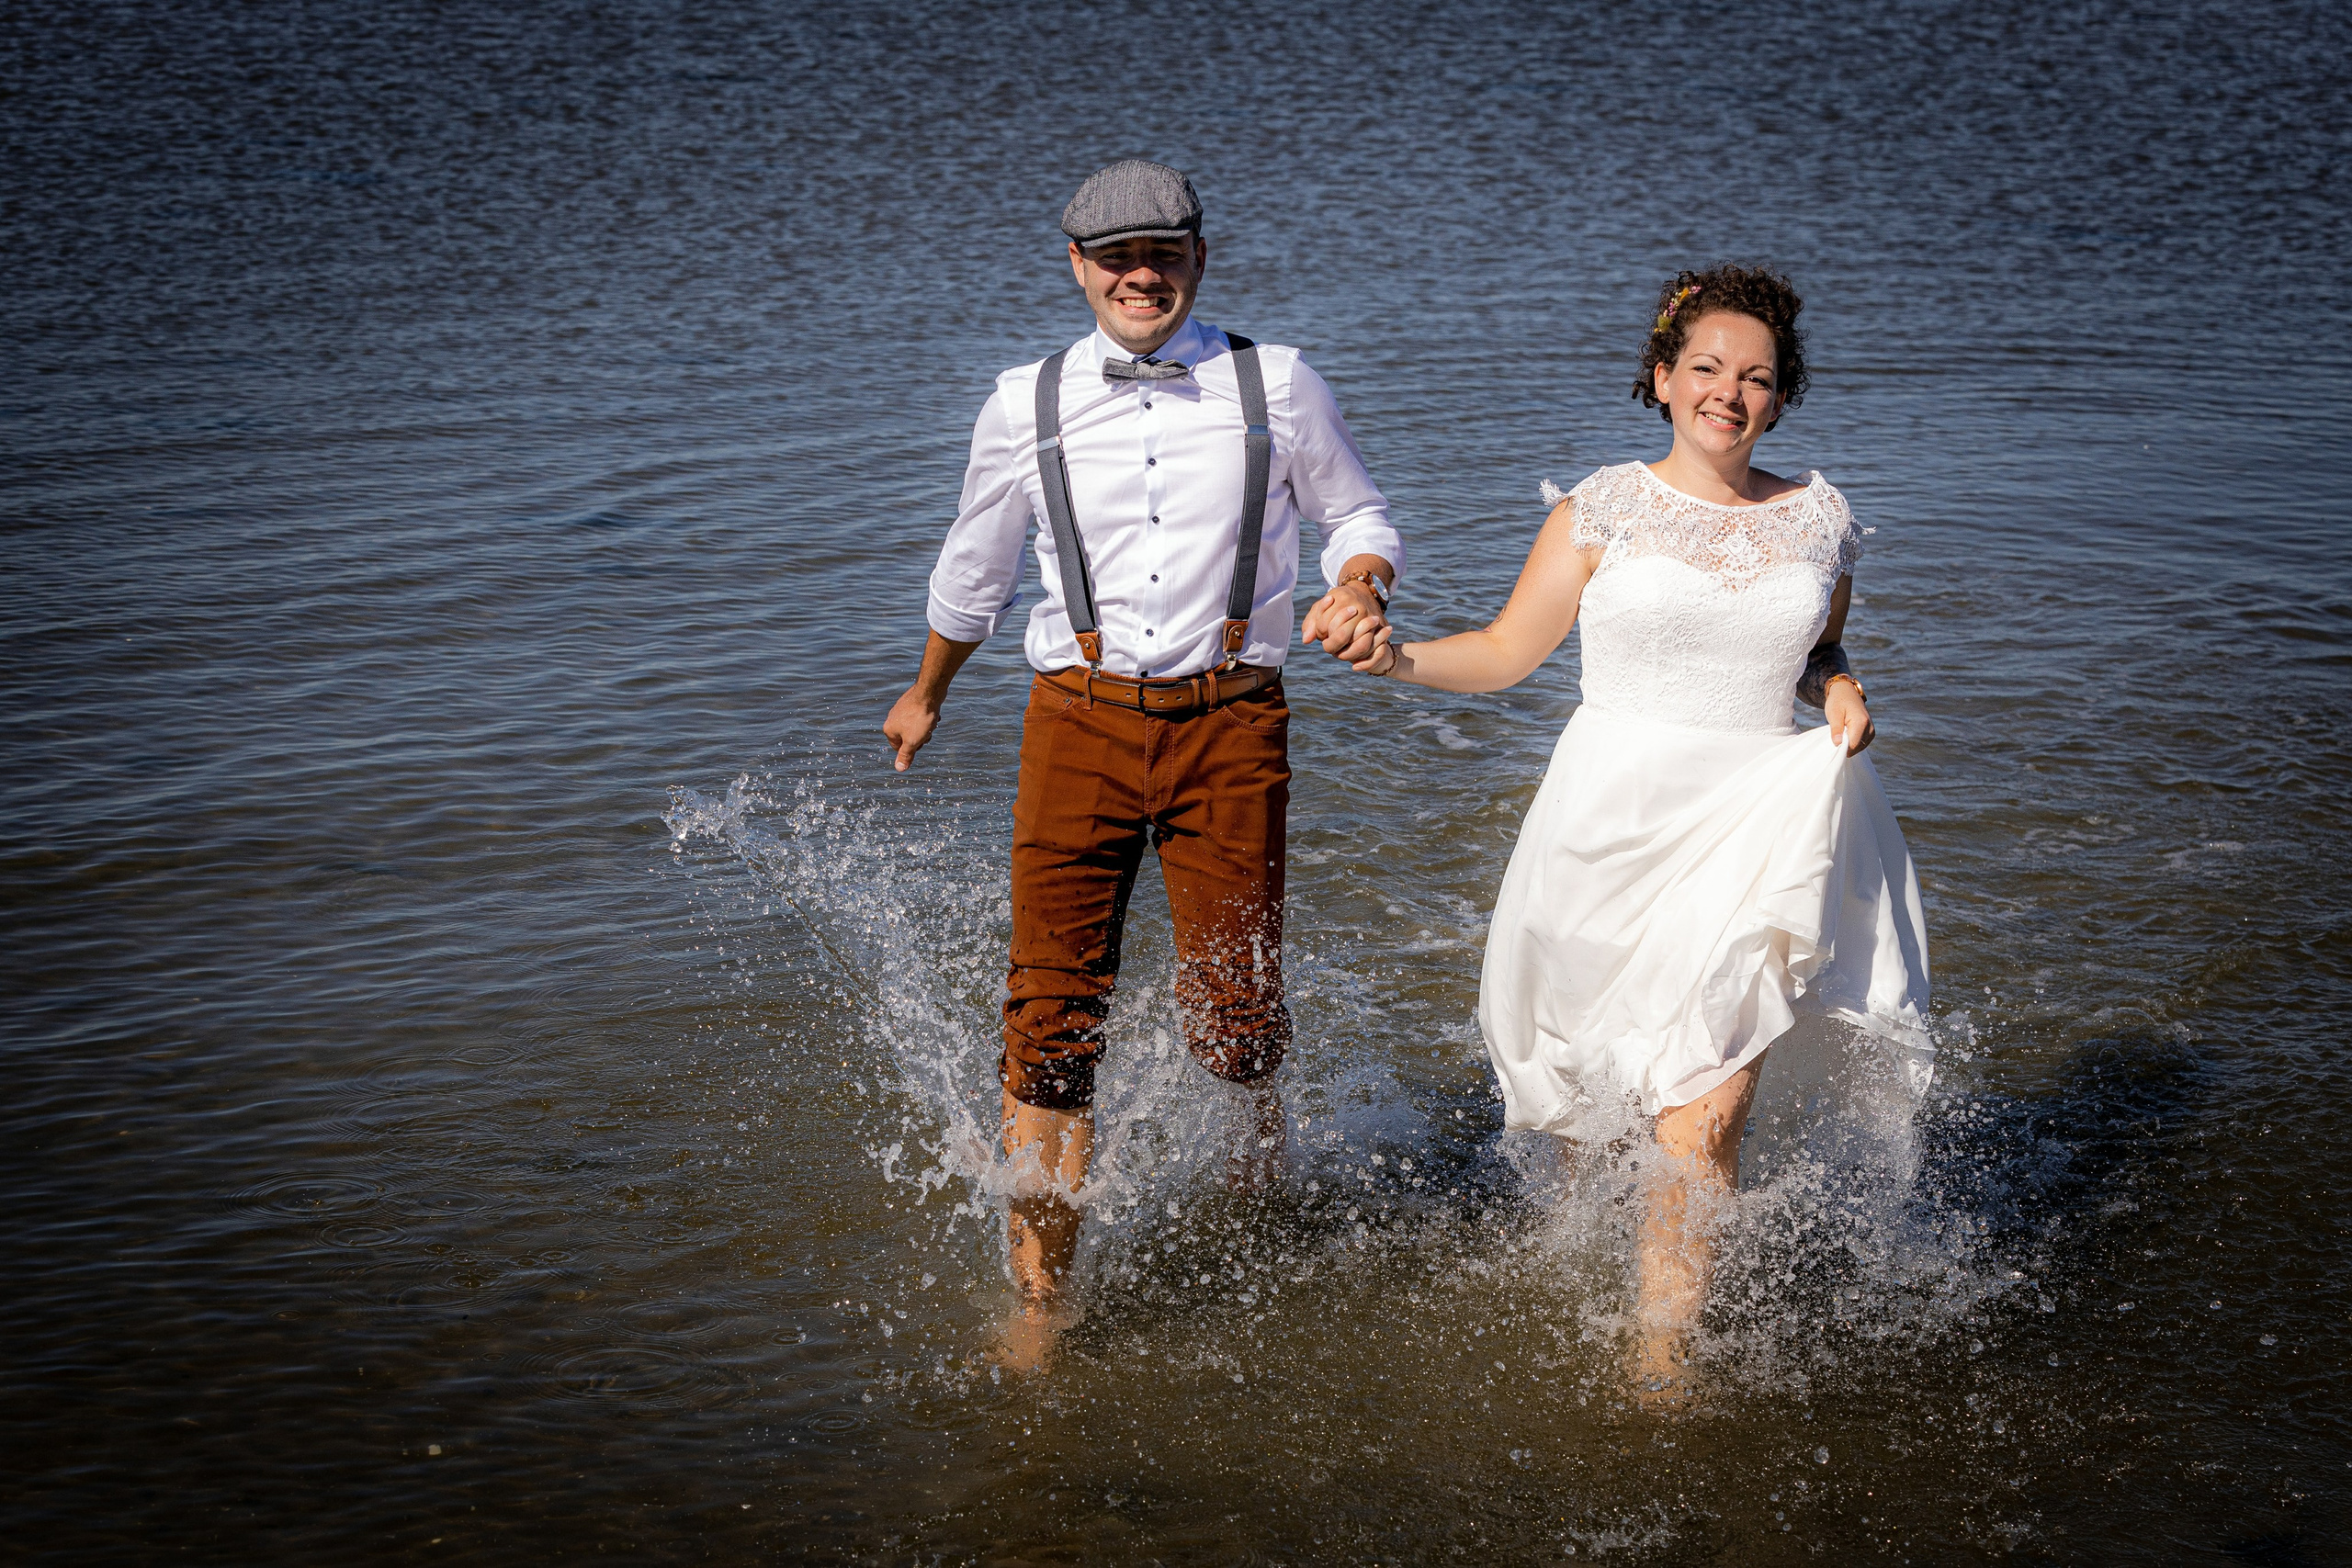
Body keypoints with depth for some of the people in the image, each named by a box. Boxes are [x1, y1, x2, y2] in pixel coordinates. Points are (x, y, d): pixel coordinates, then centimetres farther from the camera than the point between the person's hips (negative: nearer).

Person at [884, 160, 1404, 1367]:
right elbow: (972, 567, 21)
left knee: (1234, 1002, -1)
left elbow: (1357, 515, 15)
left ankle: (1258, 1194, 34)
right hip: (1080, 719, 1)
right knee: (1054, 1003, -6)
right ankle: (1042, 1289, 4)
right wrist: (926, 695, 33)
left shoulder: (1276, 387, 3)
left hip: (1231, 721, 0)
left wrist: (1361, 589, -8)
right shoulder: (1027, 406, 5)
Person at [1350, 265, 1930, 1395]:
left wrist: (1842, 691, 2)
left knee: (1709, 1109, -12)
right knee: (1586, 1086, 14)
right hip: (1616, 820, 0)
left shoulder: (1818, 520, 7)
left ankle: (1663, 1363, -6)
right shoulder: (1603, 512, 1)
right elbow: (1504, 653, 4)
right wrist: (1401, 659, -14)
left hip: (1758, 827, 0)